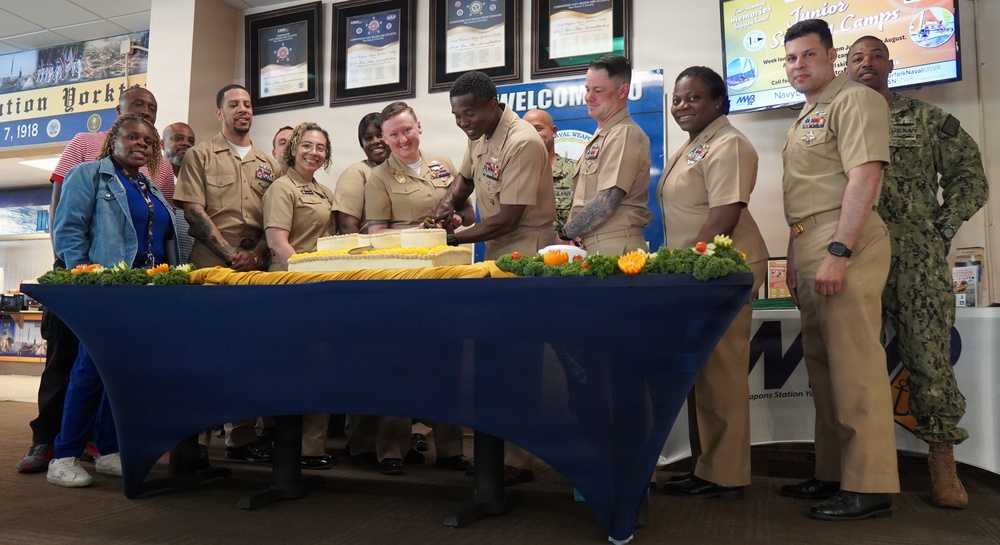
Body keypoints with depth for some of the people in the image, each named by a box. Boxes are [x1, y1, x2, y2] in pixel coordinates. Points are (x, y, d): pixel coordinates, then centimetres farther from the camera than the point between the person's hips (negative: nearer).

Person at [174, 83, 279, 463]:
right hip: (210, 264, -3)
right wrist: (230, 253, -10)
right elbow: (193, 210, -1)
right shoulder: (201, 155, 9)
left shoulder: (267, 163, 19)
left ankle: (242, 435, 7)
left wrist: (256, 253, -5)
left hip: (255, 267, 3)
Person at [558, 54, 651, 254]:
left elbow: (605, 204, -20)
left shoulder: (624, 135, -12)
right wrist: (571, 235, -2)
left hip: (614, 248, -8)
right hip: (588, 246, 9)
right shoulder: (600, 137, 17)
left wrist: (565, 233, -8)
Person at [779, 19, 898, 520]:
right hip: (808, 245, 10)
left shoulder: (854, 100, -5)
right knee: (822, 363, 12)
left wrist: (837, 253, -23)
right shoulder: (806, 117, 23)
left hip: (841, 242, -9)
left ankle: (869, 488, 0)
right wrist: (796, 258, 17)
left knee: (854, 364, -8)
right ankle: (833, 473, 22)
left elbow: (864, 179, -16)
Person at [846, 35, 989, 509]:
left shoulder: (928, 120, 10)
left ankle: (942, 459, 8)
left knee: (929, 355, -4)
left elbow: (970, 175, 9)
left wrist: (942, 228, 0)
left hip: (919, 260, -1)